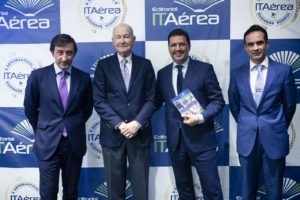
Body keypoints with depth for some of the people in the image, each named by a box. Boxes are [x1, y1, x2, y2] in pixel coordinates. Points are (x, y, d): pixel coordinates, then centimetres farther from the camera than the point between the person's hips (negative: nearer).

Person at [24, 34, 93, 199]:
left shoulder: (84, 78, 0)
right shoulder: (38, 76, -4)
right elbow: (30, 108, 7)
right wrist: (43, 131, 12)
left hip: (75, 143, 2)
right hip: (48, 143, -1)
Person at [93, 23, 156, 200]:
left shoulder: (145, 65, 5)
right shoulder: (103, 65, 3)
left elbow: (151, 99, 1)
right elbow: (99, 100, -3)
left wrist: (137, 123, -13)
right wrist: (118, 124, -13)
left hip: (140, 133, 1)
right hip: (112, 134, 0)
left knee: (141, 185, 10)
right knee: (115, 185, 11)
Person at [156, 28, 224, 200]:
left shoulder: (205, 69, -2)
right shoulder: (162, 74, 9)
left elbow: (218, 100, -5)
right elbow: (157, 101, 12)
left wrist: (201, 117, -20)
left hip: (201, 138, -3)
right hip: (175, 139, 4)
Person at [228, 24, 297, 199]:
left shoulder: (284, 71, -5)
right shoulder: (237, 74, 1)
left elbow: (290, 104, 5)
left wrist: (278, 128, 12)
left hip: (274, 139, -1)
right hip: (247, 139, 2)